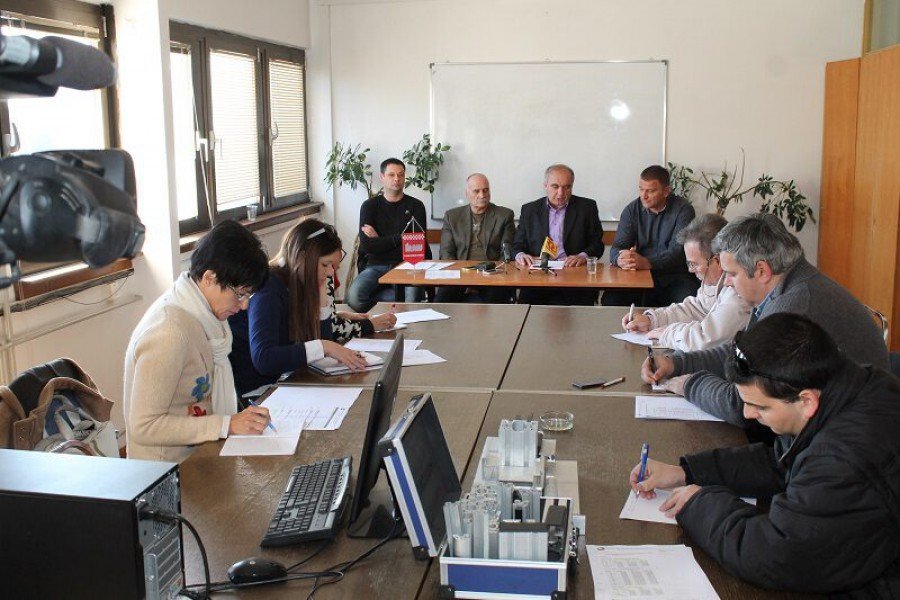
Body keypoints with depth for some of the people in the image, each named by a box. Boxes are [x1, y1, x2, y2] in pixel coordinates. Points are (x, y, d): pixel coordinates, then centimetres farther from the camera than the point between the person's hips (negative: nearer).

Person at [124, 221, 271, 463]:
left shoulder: (197, 314, 6)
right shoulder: (169, 334, -22)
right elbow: (144, 426, -22)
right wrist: (227, 425, -23)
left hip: (197, 456, 9)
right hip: (167, 472, -9)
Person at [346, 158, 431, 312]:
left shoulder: (415, 206, 10)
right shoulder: (370, 206, 10)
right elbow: (366, 245, -3)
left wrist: (380, 241, -1)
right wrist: (399, 239, -5)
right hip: (375, 266, 2)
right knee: (353, 297, -30)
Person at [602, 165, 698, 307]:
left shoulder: (683, 210, -4)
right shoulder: (632, 210, 6)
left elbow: (678, 250, -15)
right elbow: (616, 248, 1)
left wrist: (646, 262, -32)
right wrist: (620, 259, -26)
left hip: (674, 275, -3)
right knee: (610, 299, -23)